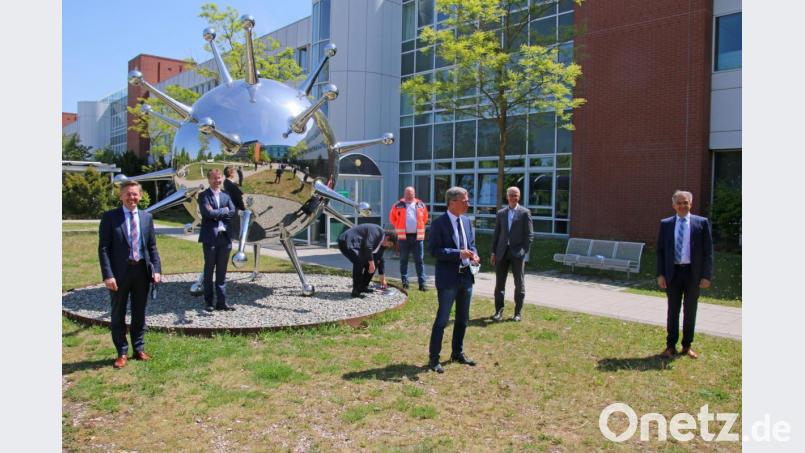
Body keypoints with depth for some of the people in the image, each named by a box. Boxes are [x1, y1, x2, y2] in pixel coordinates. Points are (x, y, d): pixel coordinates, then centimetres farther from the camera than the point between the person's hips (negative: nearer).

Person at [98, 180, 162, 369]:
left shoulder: (147, 217, 6)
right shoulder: (110, 217, -5)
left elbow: (152, 246, 9)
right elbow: (103, 248, -8)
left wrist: (156, 269, -2)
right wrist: (107, 275, -16)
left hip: (142, 270, 3)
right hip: (120, 272, -3)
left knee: (139, 313, 13)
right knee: (118, 314, 8)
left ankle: (139, 349, 27)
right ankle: (122, 353, 20)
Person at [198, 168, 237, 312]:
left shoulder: (226, 195, 14)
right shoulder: (204, 196, 0)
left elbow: (233, 213, 0)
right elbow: (208, 212, -15)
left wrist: (216, 213, -8)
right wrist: (224, 211, -6)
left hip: (225, 237, 4)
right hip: (210, 237, -4)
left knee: (222, 272, 8)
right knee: (209, 272, 4)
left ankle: (221, 302, 13)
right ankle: (208, 302, 11)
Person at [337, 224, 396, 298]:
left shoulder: (382, 243, 11)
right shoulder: (377, 231, -19)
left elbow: (379, 260, 18)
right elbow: (367, 247, -30)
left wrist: (383, 279, 20)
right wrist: (371, 263, -27)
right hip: (346, 242, -11)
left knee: (373, 263, 7)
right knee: (359, 262, -31)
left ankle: (363, 287, 16)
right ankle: (355, 291, -22)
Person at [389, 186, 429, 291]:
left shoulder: (421, 205, 5)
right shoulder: (398, 206, 2)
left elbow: (425, 218, 19)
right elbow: (392, 218, 13)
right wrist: (399, 227, 10)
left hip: (417, 236, 0)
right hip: (403, 236, 0)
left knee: (419, 260, 1)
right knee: (403, 260, 7)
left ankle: (422, 283, 2)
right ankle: (404, 281, 16)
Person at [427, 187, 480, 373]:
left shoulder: (466, 221, 9)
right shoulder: (439, 223, -12)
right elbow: (434, 250, -17)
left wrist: (474, 255, -6)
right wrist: (458, 253, -25)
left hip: (466, 276, 7)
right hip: (448, 278, -7)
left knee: (463, 319, 17)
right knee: (442, 319, -1)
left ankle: (458, 353, 33)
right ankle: (433, 358, 11)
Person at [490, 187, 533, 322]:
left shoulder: (525, 213, 1)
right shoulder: (501, 213, 11)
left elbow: (529, 234, -1)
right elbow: (496, 234, 12)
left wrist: (525, 251, -9)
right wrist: (493, 252, 7)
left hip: (517, 253, -3)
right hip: (502, 253, 3)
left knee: (519, 284, 4)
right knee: (499, 283, 5)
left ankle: (518, 312, 13)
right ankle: (499, 311, 13)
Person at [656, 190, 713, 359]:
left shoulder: (702, 223, -1)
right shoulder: (665, 224, 3)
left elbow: (708, 251, -1)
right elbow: (660, 250, 4)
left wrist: (706, 276, -7)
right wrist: (660, 274, -3)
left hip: (693, 273, -1)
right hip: (673, 273, 1)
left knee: (690, 312, 10)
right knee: (672, 311, 8)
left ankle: (687, 346, 23)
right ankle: (671, 346, 18)